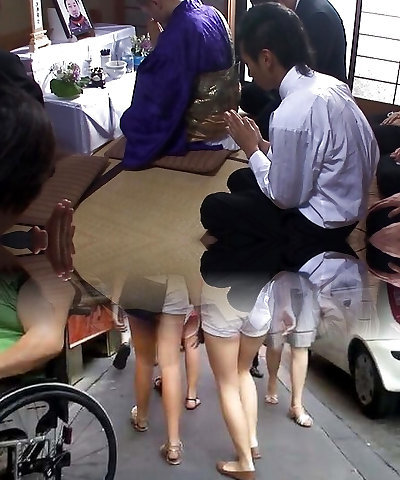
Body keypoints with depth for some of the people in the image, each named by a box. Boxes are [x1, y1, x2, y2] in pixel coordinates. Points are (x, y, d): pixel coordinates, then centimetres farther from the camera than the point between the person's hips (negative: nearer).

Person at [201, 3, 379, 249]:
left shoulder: (291, 116, -31)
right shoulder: (330, 83, -5)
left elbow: (283, 198, -19)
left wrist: (252, 148, -8)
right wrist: (263, 144, -1)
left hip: (322, 226, -9)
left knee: (214, 209, 3)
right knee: (240, 179, 22)